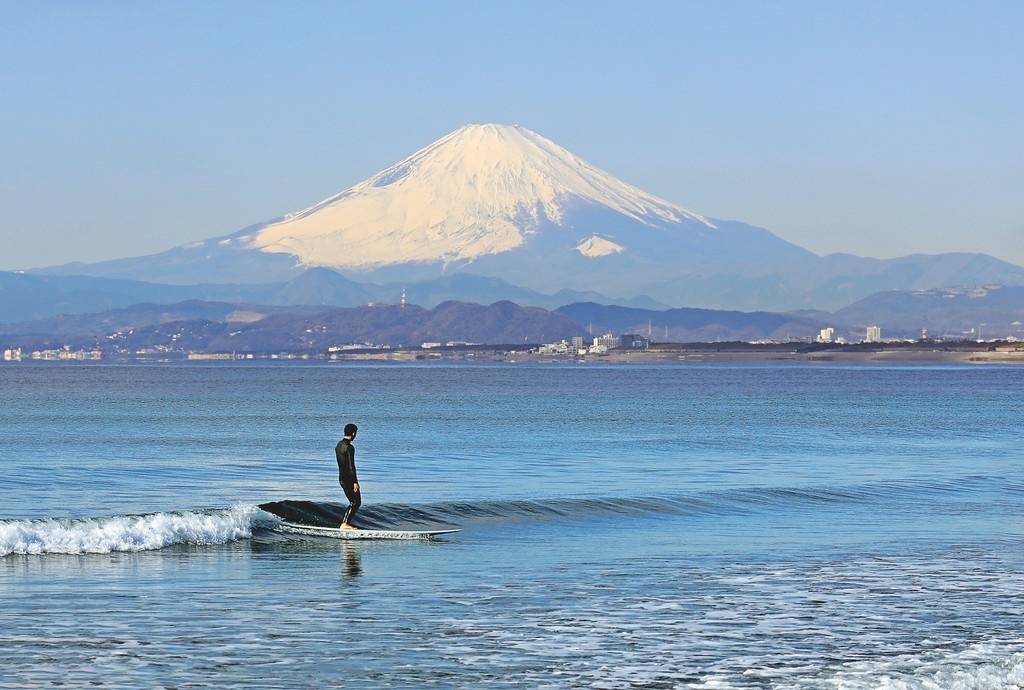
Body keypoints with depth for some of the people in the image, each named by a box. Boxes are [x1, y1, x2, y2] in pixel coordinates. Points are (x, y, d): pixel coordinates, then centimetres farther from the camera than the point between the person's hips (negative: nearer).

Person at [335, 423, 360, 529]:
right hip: (348, 478, -9)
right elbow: (351, 466, -20)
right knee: (356, 502, -3)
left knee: (353, 501, 17)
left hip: (341, 478, 9)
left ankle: (347, 522, 16)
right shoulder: (349, 447, -18)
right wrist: (355, 482, -18)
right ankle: (345, 524, -9)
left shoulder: (338, 445, 11)